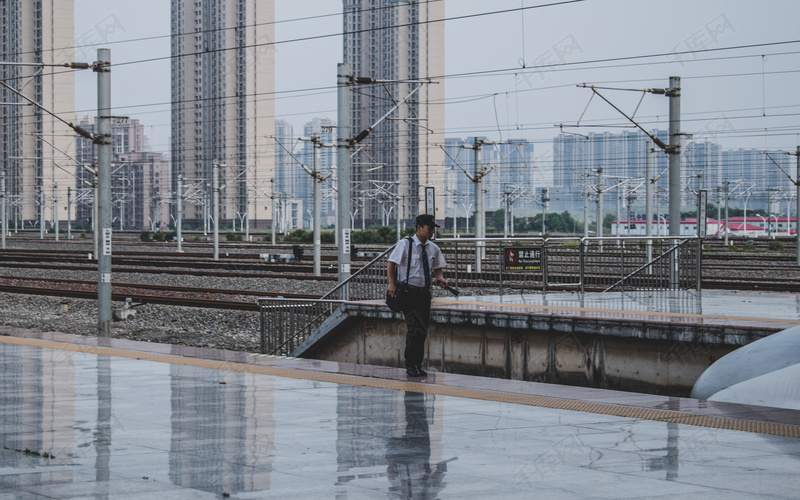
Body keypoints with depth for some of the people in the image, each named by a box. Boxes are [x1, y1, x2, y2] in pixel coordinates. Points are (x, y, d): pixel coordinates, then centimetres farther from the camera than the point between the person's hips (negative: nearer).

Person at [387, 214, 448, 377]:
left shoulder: (433, 248, 9)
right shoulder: (405, 244, -7)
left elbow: (437, 268, 17)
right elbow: (391, 264, -6)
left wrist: (441, 278, -4)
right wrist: (392, 283, -16)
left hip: (424, 292, 6)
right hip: (408, 292, -6)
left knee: (422, 330, 6)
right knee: (415, 328, -14)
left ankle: (417, 365, 16)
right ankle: (410, 364, -2)